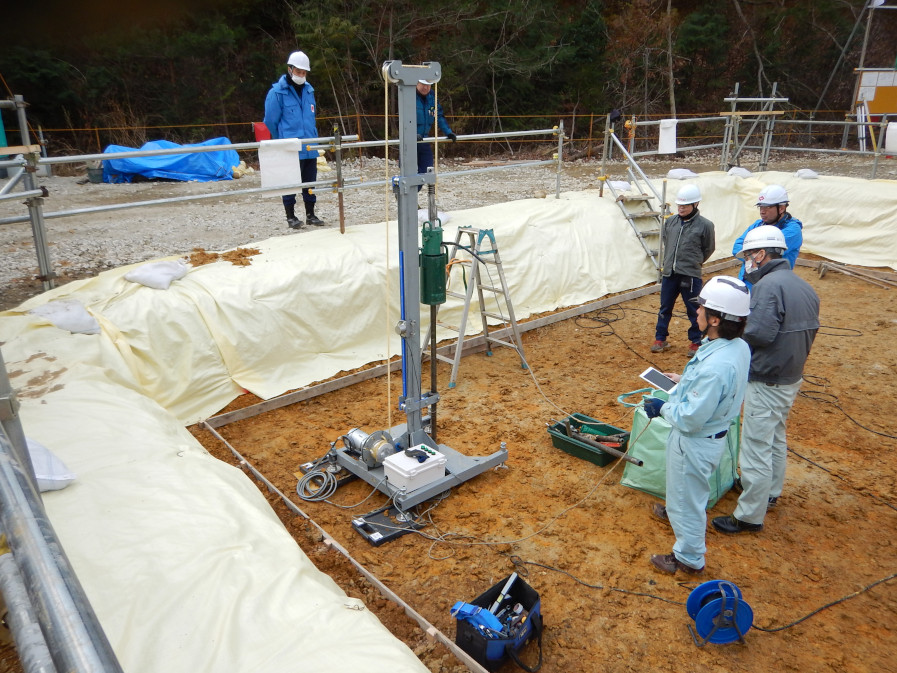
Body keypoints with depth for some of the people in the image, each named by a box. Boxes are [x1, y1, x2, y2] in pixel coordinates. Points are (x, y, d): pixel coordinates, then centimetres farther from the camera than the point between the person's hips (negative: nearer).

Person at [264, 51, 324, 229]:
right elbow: (270, 121, -2)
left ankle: (310, 214, 20)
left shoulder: (309, 90, 13)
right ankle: (291, 216, 9)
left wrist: (313, 138, 17)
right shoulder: (277, 92, -6)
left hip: (310, 147, 6)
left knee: (310, 182, 10)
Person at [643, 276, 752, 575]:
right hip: (713, 434, 9)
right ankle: (676, 512, 62)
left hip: (696, 442, -9)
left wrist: (663, 408, -15)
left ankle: (689, 558, 36)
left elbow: (691, 418, -30)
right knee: (684, 486, 35)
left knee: (687, 496, 14)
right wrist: (685, 380, 7)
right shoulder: (738, 346, -9)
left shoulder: (715, 366, -38)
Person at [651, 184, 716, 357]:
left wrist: (695, 262, 10)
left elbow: (709, 248, 4)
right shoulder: (670, 221, 3)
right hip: (669, 273, 4)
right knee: (665, 308, 14)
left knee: (694, 310, 7)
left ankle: (695, 342, 21)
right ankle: (660, 339, 27)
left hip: (691, 275, -4)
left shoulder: (705, 225, -8)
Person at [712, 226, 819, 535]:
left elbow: (759, 333, -30)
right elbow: (810, 331, 12)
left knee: (756, 449, -1)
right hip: (792, 378, 10)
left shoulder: (769, 285, -22)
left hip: (766, 383, -10)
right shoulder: (804, 286, 8)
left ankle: (749, 516, 9)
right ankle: (771, 492, 44)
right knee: (776, 439, 26)